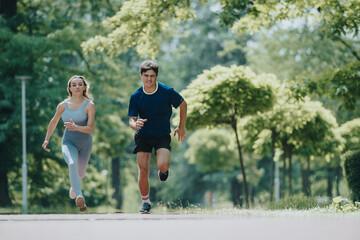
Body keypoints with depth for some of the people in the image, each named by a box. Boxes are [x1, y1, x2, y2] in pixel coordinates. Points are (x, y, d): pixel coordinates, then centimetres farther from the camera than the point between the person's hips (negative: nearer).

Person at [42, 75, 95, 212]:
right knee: (72, 164, -30)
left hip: (85, 143, 0)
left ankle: (74, 186, 56)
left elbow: (91, 129, -20)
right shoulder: (63, 105, -4)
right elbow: (54, 121, 15)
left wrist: (76, 127, -36)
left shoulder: (89, 105, -12)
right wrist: (47, 139, 18)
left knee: (80, 173, 17)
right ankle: (79, 196, -47)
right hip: (68, 142, 0)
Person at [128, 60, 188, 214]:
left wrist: (181, 127, 8)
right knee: (143, 170, -7)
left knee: (162, 165, -23)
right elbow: (131, 120, -3)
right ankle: (145, 202, 12)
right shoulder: (136, 97, -6)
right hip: (143, 135, 2)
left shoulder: (167, 92, -11)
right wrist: (135, 124, -29)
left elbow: (183, 104, 5)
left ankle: (164, 169, 16)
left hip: (163, 135, -1)